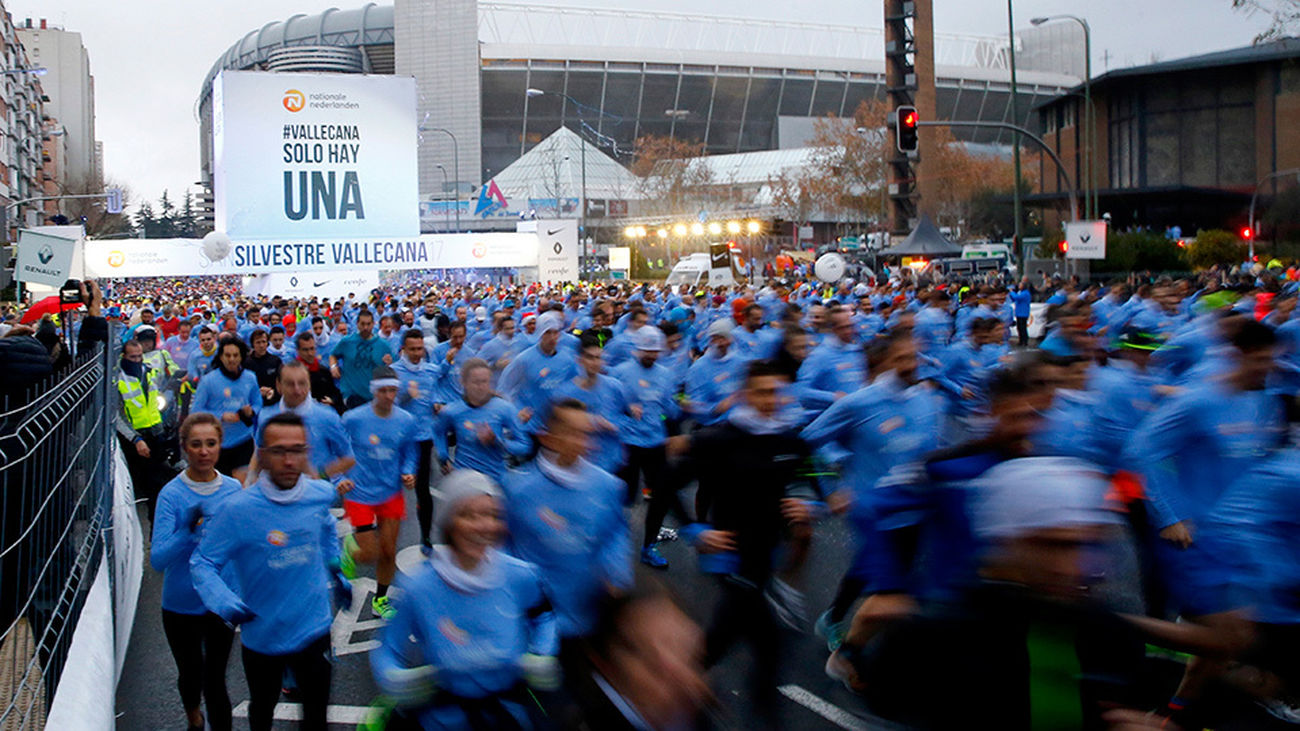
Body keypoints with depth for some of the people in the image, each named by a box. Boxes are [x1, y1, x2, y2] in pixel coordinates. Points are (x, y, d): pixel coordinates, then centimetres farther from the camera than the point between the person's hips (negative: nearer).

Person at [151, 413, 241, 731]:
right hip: (181, 606, 0)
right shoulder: (171, 494, -16)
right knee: (190, 673, 21)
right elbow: (157, 559, -23)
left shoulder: (233, 489, -7)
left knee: (215, 680, 0)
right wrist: (187, 530, -37)